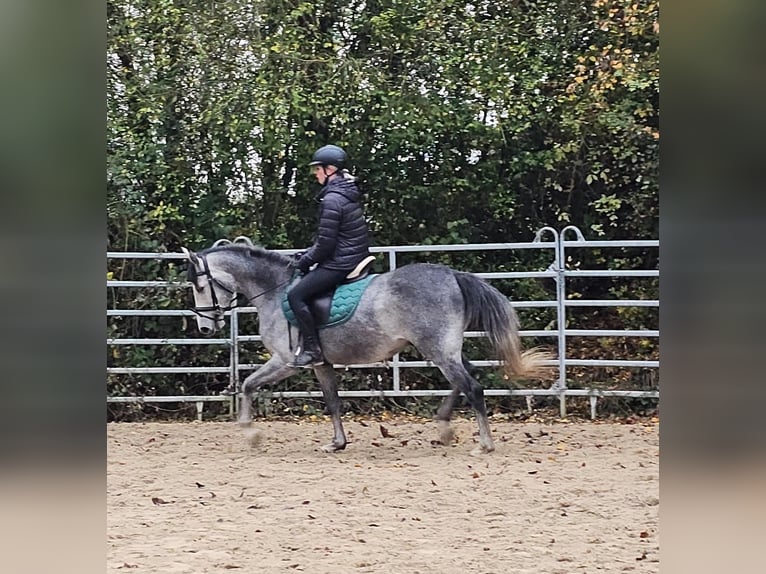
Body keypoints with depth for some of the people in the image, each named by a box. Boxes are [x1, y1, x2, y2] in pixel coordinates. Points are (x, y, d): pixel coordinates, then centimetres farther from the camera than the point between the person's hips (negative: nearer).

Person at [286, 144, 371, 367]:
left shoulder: (332, 200, -19)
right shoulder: (349, 194, 12)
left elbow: (325, 244, -19)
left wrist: (304, 261, -4)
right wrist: (307, 255, 15)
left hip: (339, 264, -11)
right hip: (357, 258, 11)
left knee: (296, 295, -11)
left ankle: (312, 350, -12)